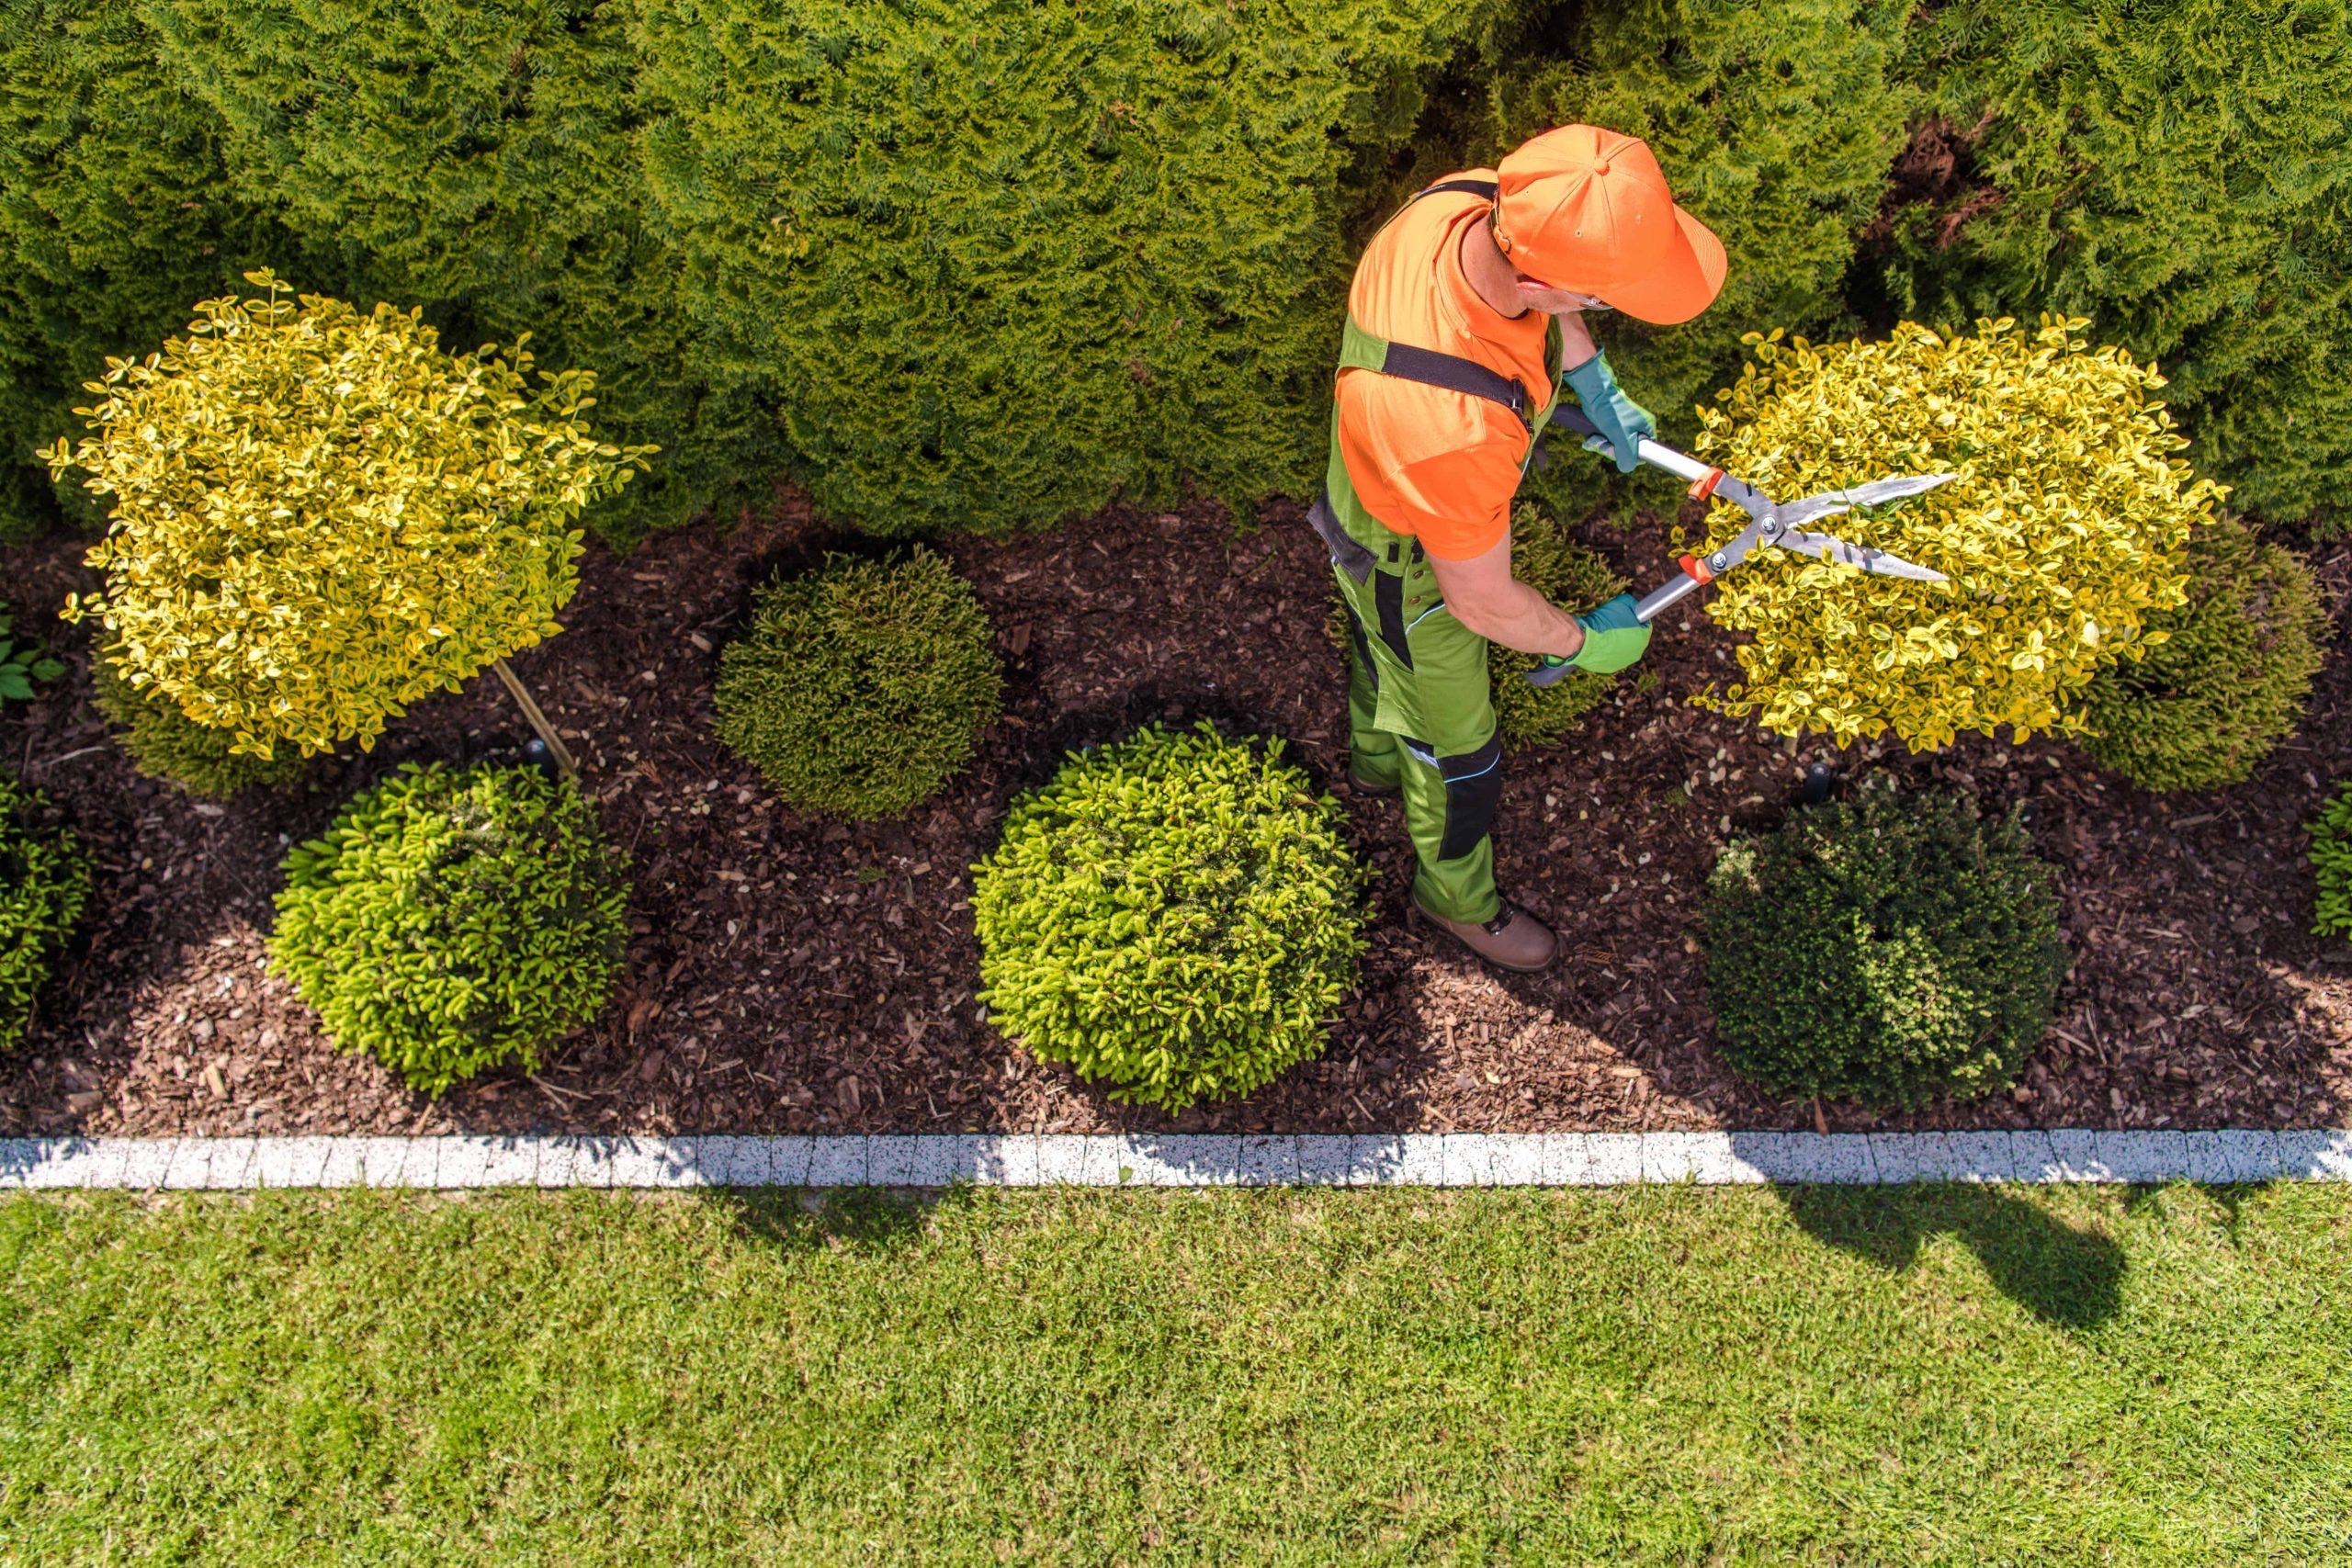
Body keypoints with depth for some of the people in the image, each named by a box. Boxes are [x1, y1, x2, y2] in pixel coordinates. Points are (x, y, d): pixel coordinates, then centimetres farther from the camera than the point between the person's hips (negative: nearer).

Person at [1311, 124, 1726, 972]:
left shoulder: (1478, 199, -29)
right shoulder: (1453, 426, -50)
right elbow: (1481, 603, -30)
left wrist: (1591, 377, -3)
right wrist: (1582, 641, -12)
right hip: (1412, 566, -7)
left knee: (1385, 648, 36)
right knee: (1457, 743, 19)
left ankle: (1377, 761, 69)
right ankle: (1458, 895, 50)